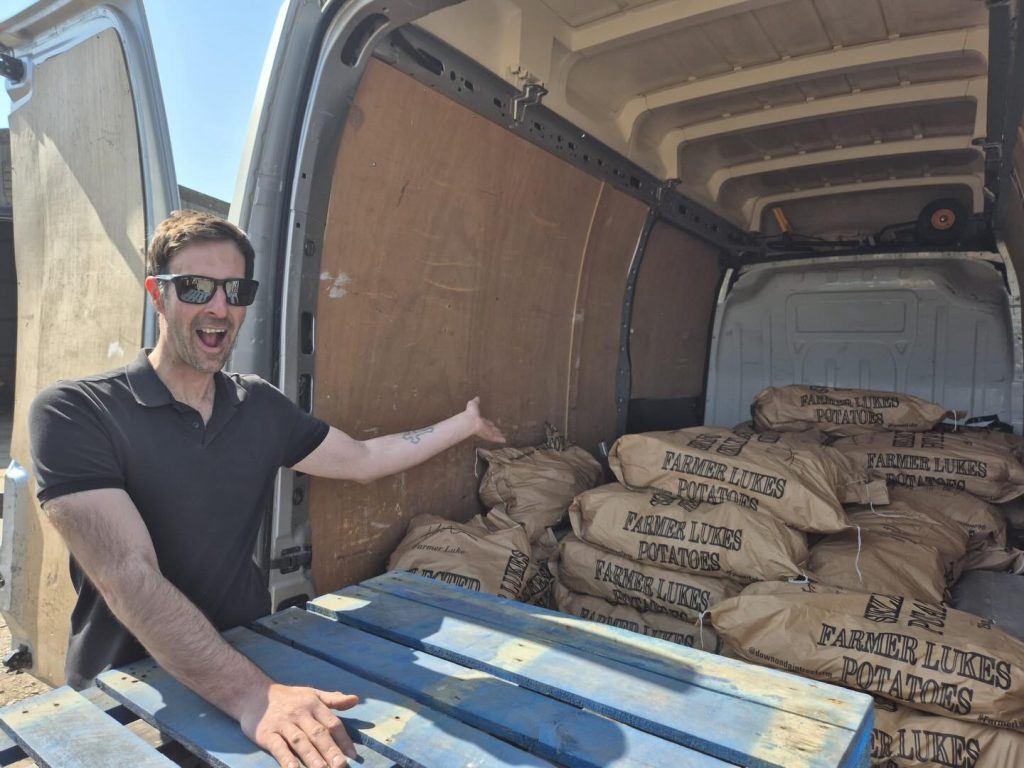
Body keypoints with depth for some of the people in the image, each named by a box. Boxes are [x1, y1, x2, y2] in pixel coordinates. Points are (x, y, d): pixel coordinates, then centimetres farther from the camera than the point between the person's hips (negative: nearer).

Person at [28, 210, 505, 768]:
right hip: (124, 692, -4)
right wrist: (252, 695, -32)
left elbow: (362, 460, 13)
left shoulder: (261, 406, 2)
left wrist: (463, 424, 15)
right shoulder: (74, 413, -13)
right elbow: (128, 577, -23)